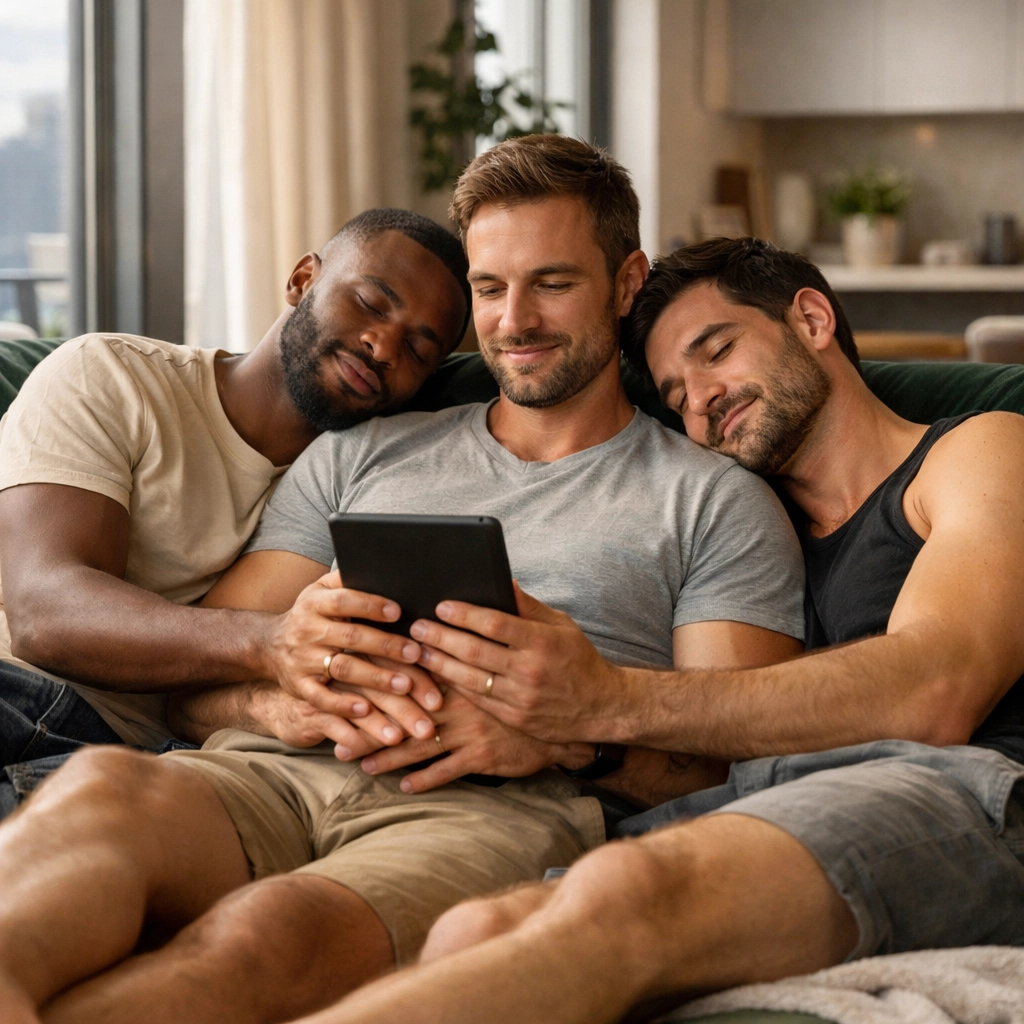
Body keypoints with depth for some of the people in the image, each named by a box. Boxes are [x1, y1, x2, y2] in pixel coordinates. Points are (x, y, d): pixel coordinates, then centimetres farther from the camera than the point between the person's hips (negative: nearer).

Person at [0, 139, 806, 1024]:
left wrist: (566, 734, -13)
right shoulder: (359, 455, 30)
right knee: (101, 786, -37)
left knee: (264, 933, -40)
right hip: (276, 772, 3)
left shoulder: (718, 502, 20)